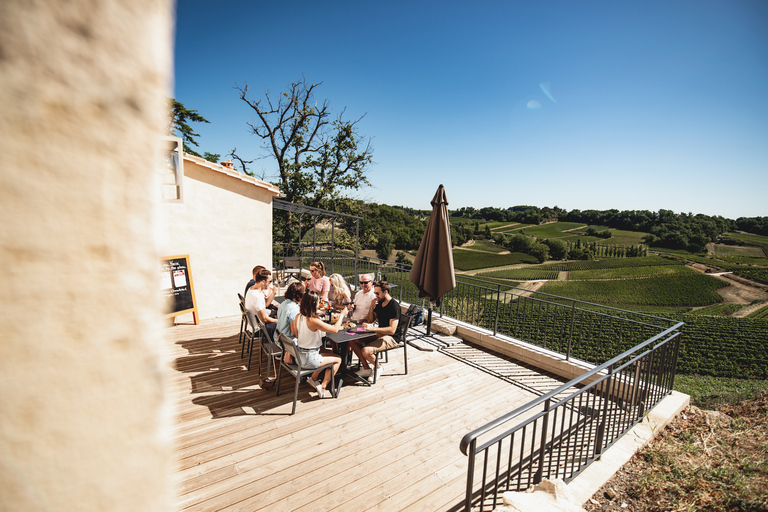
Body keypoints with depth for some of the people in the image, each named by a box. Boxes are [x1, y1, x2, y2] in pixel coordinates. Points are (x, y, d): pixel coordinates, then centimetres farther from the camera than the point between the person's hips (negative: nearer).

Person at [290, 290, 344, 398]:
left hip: (299, 354, 8)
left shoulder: (298, 316, -4)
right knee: (338, 359, 8)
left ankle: (313, 378, 33)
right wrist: (341, 315, -6)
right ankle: (322, 387, 11)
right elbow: (335, 329, -22)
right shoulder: (313, 321, -28)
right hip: (308, 358, -8)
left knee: (329, 353, 28)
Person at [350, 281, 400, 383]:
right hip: (379, 334, 9)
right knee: (352, 341, 1)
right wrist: (371, 307, -2)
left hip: (391, 338, -9)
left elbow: (392, 330, -26)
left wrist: (372, 328, -28)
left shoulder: (394, 306, -19)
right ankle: (366, 368, 7)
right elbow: (370, 320, 15)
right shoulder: (379, 303, 8)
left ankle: (378, 367, 2)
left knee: (366, 351, -29)